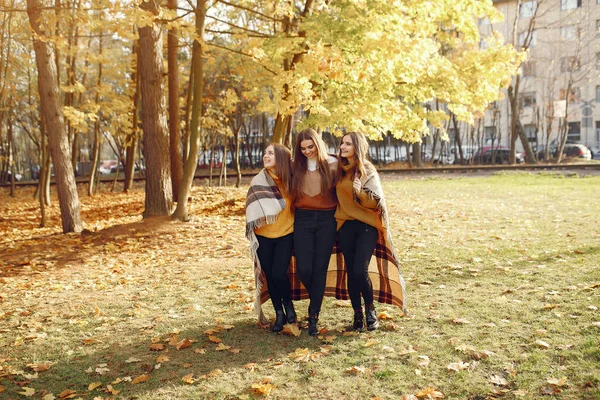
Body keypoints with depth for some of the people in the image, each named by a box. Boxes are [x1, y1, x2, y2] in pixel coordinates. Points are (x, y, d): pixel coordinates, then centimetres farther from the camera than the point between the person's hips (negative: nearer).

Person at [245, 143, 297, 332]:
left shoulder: (291, 180, -4)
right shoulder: (258, 181, -3)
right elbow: (253, 209, 0)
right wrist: (251, 233, -3)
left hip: (285, 234, -1)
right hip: (264, 236, 1)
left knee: (279, 273, -12)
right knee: (270, 275, 4)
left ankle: (288, 305, 16)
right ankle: (279, 314, 22)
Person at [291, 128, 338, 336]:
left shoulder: (332, 164, -2)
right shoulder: (296, 167, 6)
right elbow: (290, 193, 14)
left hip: (326, 219, -2)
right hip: (303, 219, 2)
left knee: (320, 269, 0)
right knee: (303, 268, -5)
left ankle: (313, 317, 10)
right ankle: (316, 299, 27)